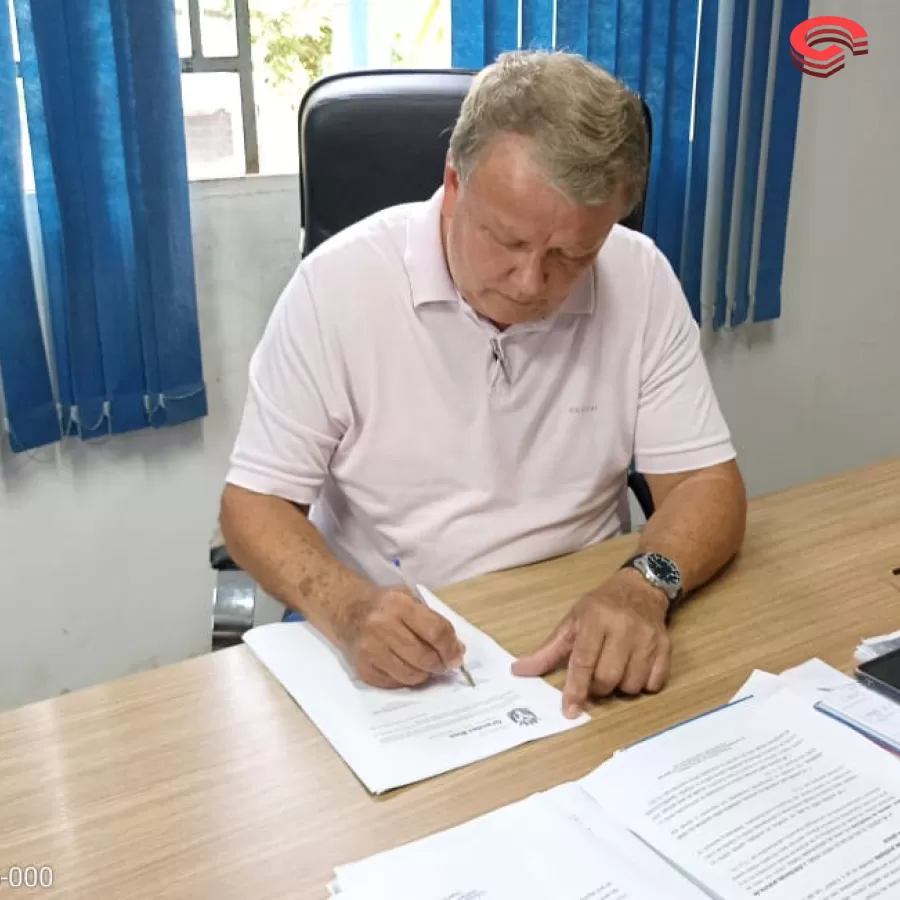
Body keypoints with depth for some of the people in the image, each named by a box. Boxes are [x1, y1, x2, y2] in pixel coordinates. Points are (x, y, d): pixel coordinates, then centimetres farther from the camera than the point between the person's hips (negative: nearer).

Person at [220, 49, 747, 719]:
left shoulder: (640, 280, -8)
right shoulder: (338, 283, -14)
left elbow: (706, 484, -5)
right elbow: (255, 503, -9)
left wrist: (645, 586, -25)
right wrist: (347, 607, -29)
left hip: (579, 641, 2)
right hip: (382, 648, -1)